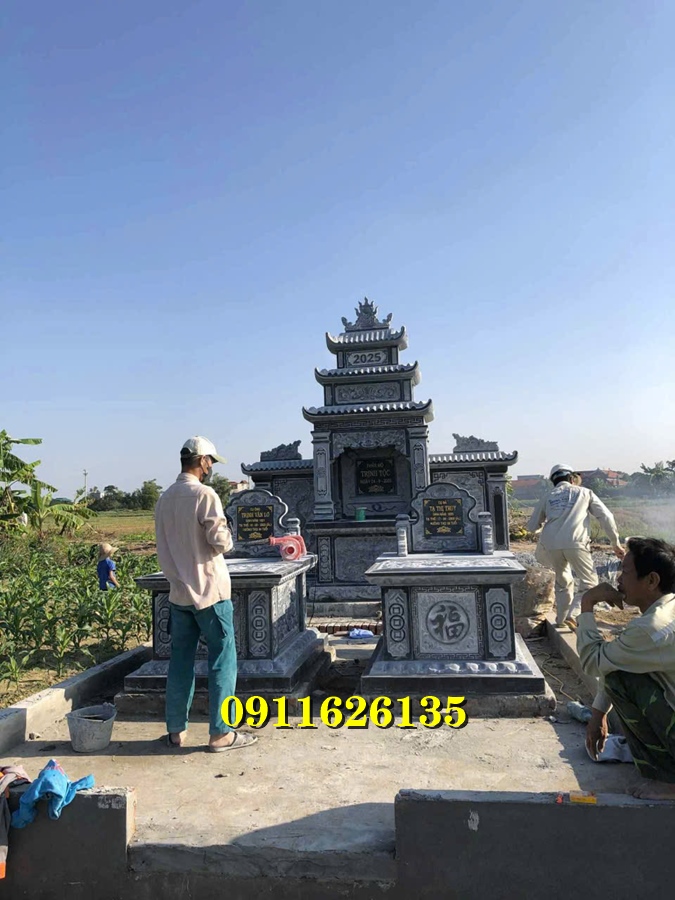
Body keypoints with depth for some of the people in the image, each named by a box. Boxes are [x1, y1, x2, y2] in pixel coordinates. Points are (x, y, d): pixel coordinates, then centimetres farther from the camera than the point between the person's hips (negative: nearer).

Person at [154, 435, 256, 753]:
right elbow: (221, 542, -20)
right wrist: (226, 536, 2)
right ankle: (220, 733, 8)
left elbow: (164, 546, 12)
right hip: (209, 592, -7)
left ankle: (176, 730, 21)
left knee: (180, 660, 13)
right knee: (222, 660, 3)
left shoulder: (164, 498, 7)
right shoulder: (204, 494, -16)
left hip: (178, 593, 7)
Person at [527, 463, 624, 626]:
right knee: (589, 581, 11)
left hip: (551, 544, 3)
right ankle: (573, 615, -6)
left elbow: (532, 526, 22)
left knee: (563, 581, 24)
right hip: (575, 543, -3)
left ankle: (561, 619, 28)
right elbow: (606, 517, 11)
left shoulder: (547, 498, 22)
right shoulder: (584, 492, 18)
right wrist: (616, 544, 16)